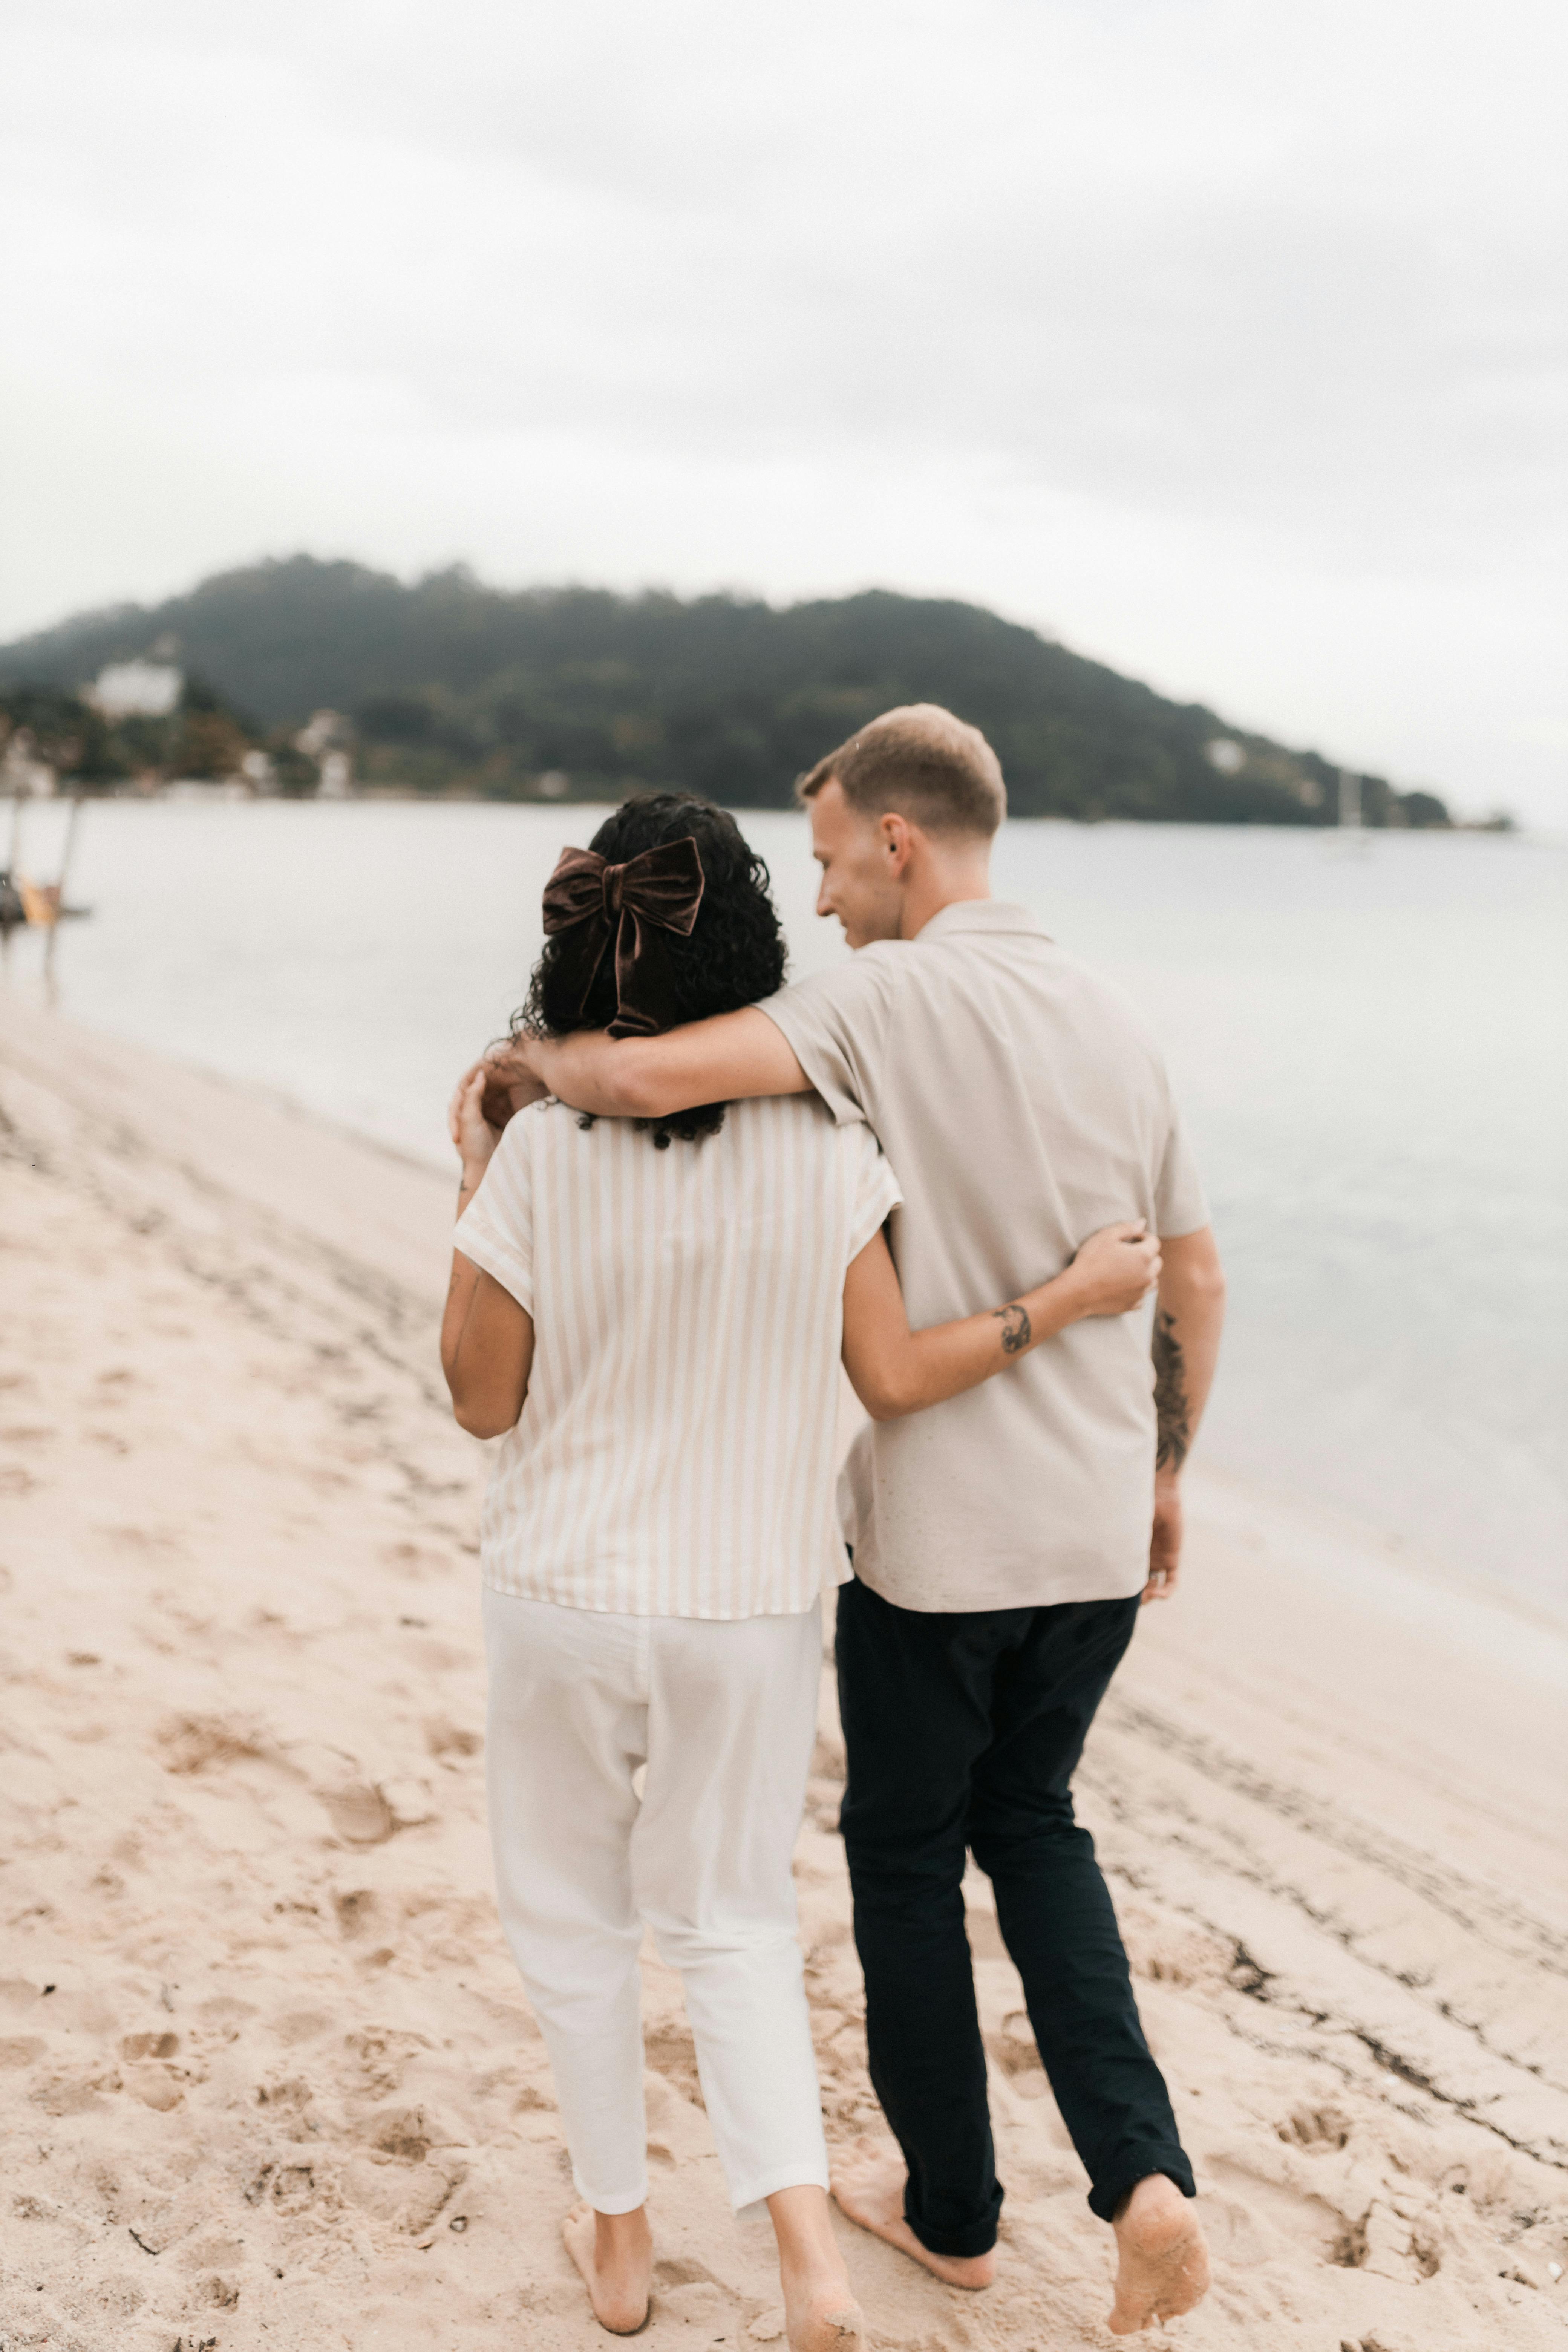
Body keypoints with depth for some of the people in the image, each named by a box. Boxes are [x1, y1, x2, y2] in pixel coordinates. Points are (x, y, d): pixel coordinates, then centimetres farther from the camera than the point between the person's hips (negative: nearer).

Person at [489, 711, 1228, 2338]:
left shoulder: (890, 1000, -16)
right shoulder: (1112, 1022, 5)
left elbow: (647, 1077, -29)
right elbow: (1193, 1279, 12)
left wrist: (528, 1062, -7)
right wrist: (1162, 1476, 23)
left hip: (939, 1539, -6)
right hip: (1098, 1531, 6)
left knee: (907, 1852, 15)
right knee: (1033, 1821, 24)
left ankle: (948, 2206, 30)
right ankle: (1141, 2171, 10)